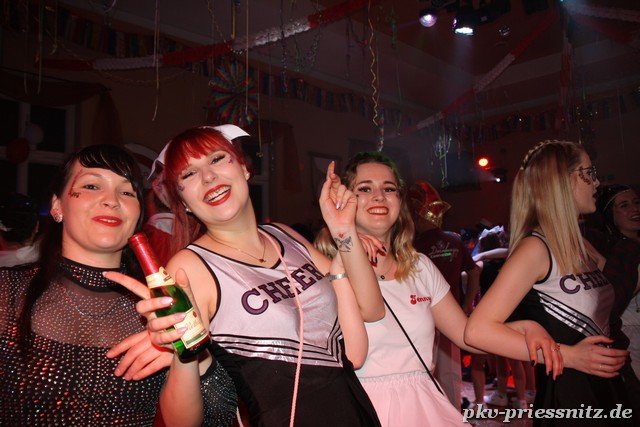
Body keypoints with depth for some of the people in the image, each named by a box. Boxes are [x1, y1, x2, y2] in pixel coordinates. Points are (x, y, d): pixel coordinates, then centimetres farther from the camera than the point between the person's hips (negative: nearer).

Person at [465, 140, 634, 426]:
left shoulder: (582, 247, 6)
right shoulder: (535, 248, -18)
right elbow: (478, 331, -27)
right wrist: (568, 356, -23)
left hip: (606, 388, 8)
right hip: (566, 394, -8)